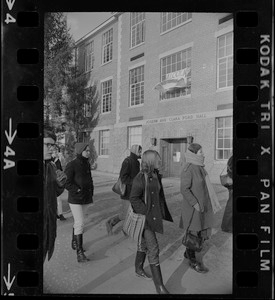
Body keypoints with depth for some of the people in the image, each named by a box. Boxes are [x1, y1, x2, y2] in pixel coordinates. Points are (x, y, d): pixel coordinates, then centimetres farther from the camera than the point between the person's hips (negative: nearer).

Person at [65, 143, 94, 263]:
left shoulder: (87, 164, 5)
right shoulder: (72, 165, -15)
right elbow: (66, 182, -16)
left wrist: (91, 192, 6)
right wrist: (78, 191, -18)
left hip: (86, 199, 7)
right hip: (75, 199, -7)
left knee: (78, 221, 19)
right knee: (80, 223, -10)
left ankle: (74, 243, 38)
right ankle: (79, 252, -4)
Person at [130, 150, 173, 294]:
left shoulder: (156, 176, 3)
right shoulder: (140, 178, -22)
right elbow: (134, 199, -21)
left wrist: (161, 214, 12)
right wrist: (147, 213, -19)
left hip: (154, 216, 8)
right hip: (144, 217, -8)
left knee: (144, 243, 24)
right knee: (153, 249, -5)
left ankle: (138, 268, 46)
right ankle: (159, 285, 5)